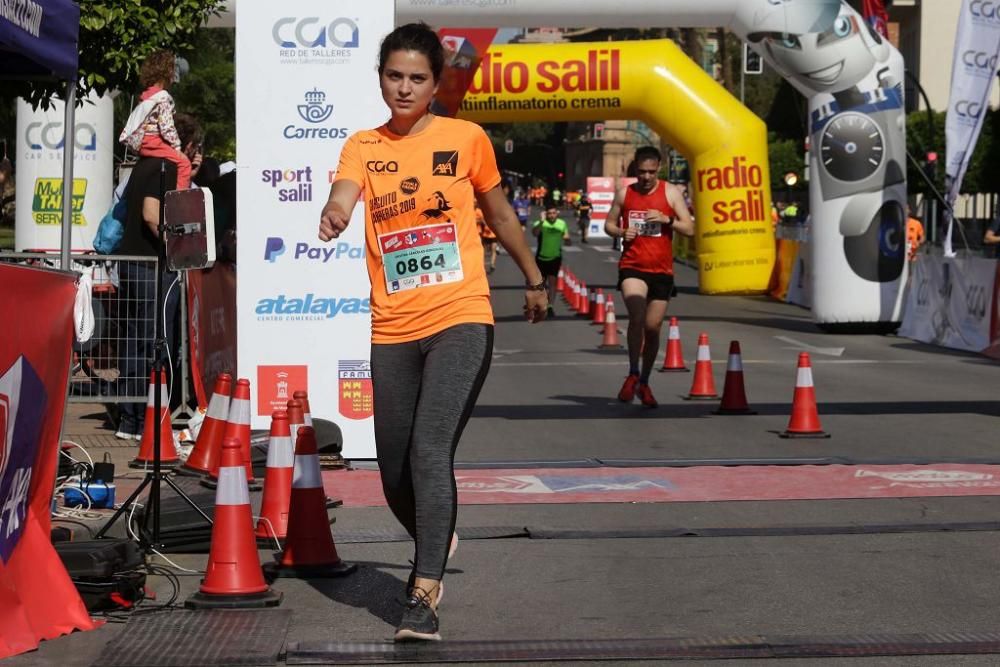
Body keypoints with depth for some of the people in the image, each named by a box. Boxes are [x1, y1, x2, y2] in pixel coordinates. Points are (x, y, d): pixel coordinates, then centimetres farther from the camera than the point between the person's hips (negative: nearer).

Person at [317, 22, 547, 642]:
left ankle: (426, 595, -21)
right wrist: (334, 215, -39)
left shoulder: (467, 138, 3)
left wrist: (534, 279, 26)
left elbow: (500, 214, 17)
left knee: (430, 450, -21)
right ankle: (435, 544, 41)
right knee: (395, 475, 9)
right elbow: (343, 196, -15)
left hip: (460, 319, -3)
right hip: (392, 330, 3)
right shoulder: (363, 146, 6)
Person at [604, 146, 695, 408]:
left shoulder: (671, 192, 1)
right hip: (632, 267, -1)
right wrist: (621, 232, -8)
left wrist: (667, 219, -19)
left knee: (653, 327, 6)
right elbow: (609, 224, 14)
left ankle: (644, 382, 23)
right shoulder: (624, 194, 5)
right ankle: (633, 374, -8)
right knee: (637, 317, -23)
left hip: (661, 270, 1)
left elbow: (690, 229, -1)